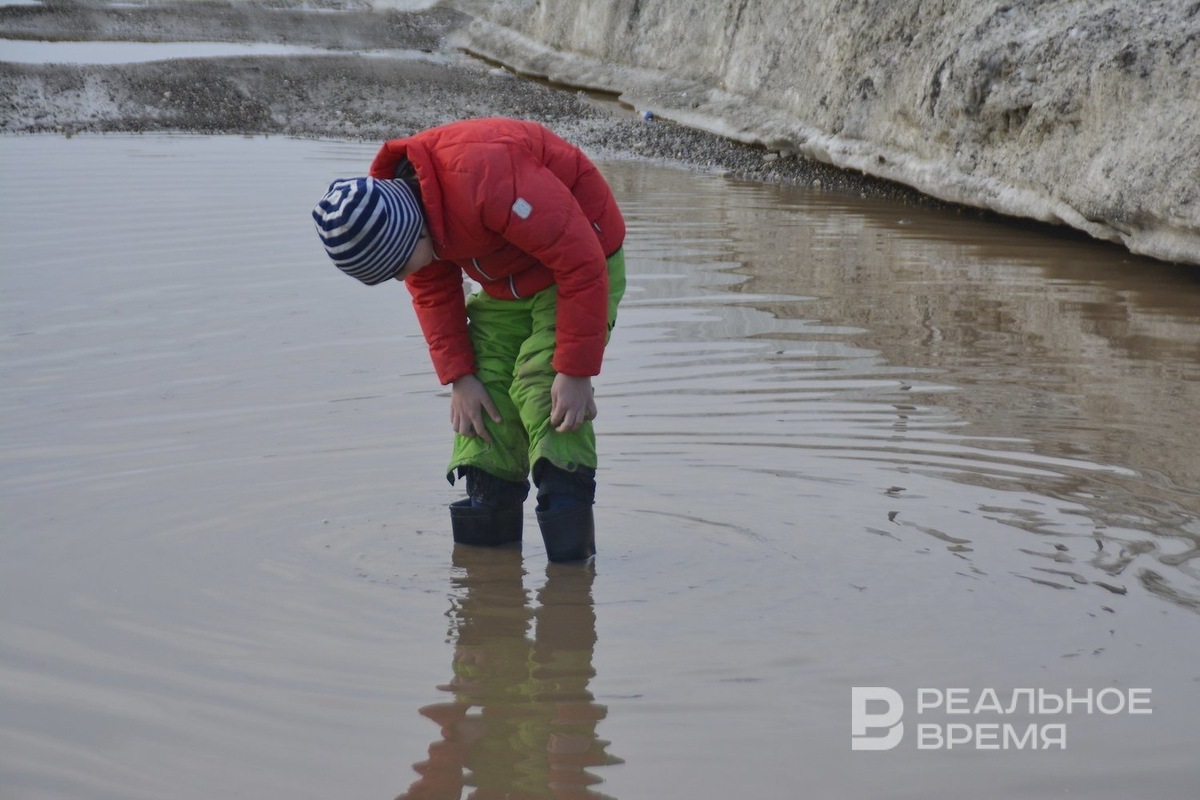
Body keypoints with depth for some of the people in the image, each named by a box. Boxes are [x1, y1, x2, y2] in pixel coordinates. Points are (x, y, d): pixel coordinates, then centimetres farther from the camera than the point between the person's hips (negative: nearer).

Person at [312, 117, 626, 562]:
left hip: (579, 269, -7)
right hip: (504, 282, 7)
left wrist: (576, 372, -28)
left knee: (543, 390, -18)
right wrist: (458, 377, -4)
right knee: (487, 388, -2)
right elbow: (433, 293, 4)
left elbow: (583, 263, -32)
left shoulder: (489, 180, -38)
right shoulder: (387, 199, -12)